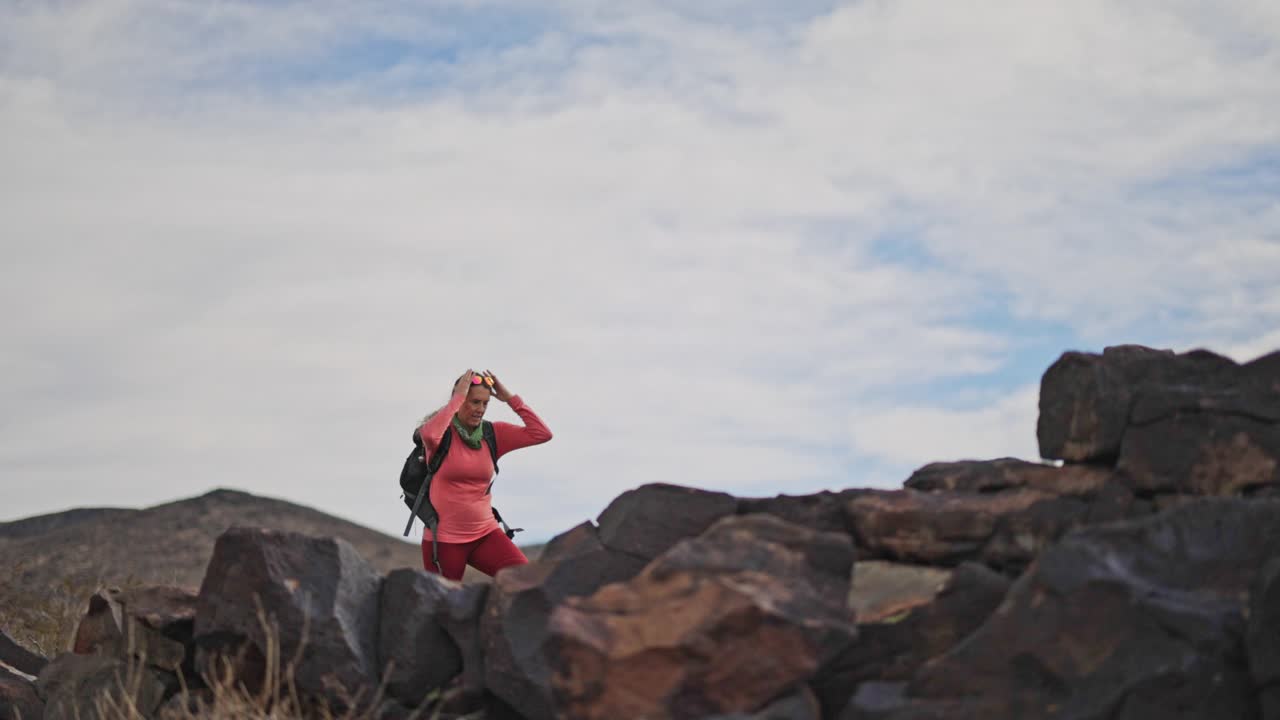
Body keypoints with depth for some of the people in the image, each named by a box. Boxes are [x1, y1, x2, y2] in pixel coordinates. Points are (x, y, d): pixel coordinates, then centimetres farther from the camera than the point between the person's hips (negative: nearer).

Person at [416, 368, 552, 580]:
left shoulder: (493, 434, 4)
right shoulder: (443, 431, -8)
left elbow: (541, 433, -3)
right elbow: (430, 435, -34)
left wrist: (510, 398, -4)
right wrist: (458, 398, -24)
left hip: (485, 534, 3)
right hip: (444, 538, -3)